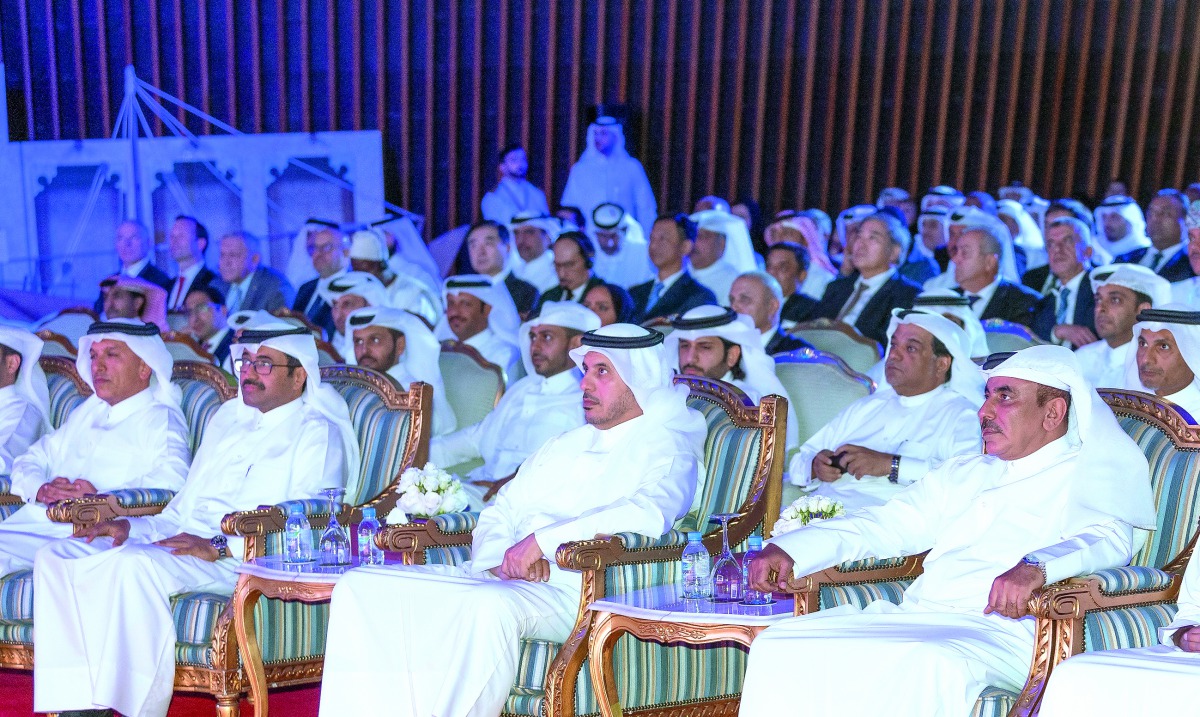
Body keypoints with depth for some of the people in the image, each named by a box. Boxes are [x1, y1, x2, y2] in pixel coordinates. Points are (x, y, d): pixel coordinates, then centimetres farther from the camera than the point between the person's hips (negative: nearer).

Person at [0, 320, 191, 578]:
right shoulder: (85, 412, 27)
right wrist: (41, 489, 0)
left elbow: (172, 482, -15)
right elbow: (30, 459, 23)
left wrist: (101, 499, -23)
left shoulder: (162, 420, 3)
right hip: (34, 523, 6)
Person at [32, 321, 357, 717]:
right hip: (182, 545, 8)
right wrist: (132, 527, 8)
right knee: (56, 556, -8)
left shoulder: (318, 434, -1)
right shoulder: (227, 418, 24)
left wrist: (221, 547, -22)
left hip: (246, 561, -8)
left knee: (135, 564, -34)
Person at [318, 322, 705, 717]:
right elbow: (499, 511, 23)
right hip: (499, 578, 8)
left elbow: (650, 512, -19)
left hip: (569, 591, -7)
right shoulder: (563, 445, 27)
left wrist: (543, 539, -17)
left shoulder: (667, 445, 3)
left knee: (491, 604, -41)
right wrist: (503, 558, -1)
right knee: (360, 585, -8)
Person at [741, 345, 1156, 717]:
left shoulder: (1087, 475, 8)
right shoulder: (963, 474, 28)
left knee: (934, 666, -40)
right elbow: (888, 524, 25)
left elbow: (1107, 537, -12)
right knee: (779, 646, -16)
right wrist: (790, 549, 11)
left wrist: (1036, 565, -35)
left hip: (1004, 629, -6)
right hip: (912, 618, 6)